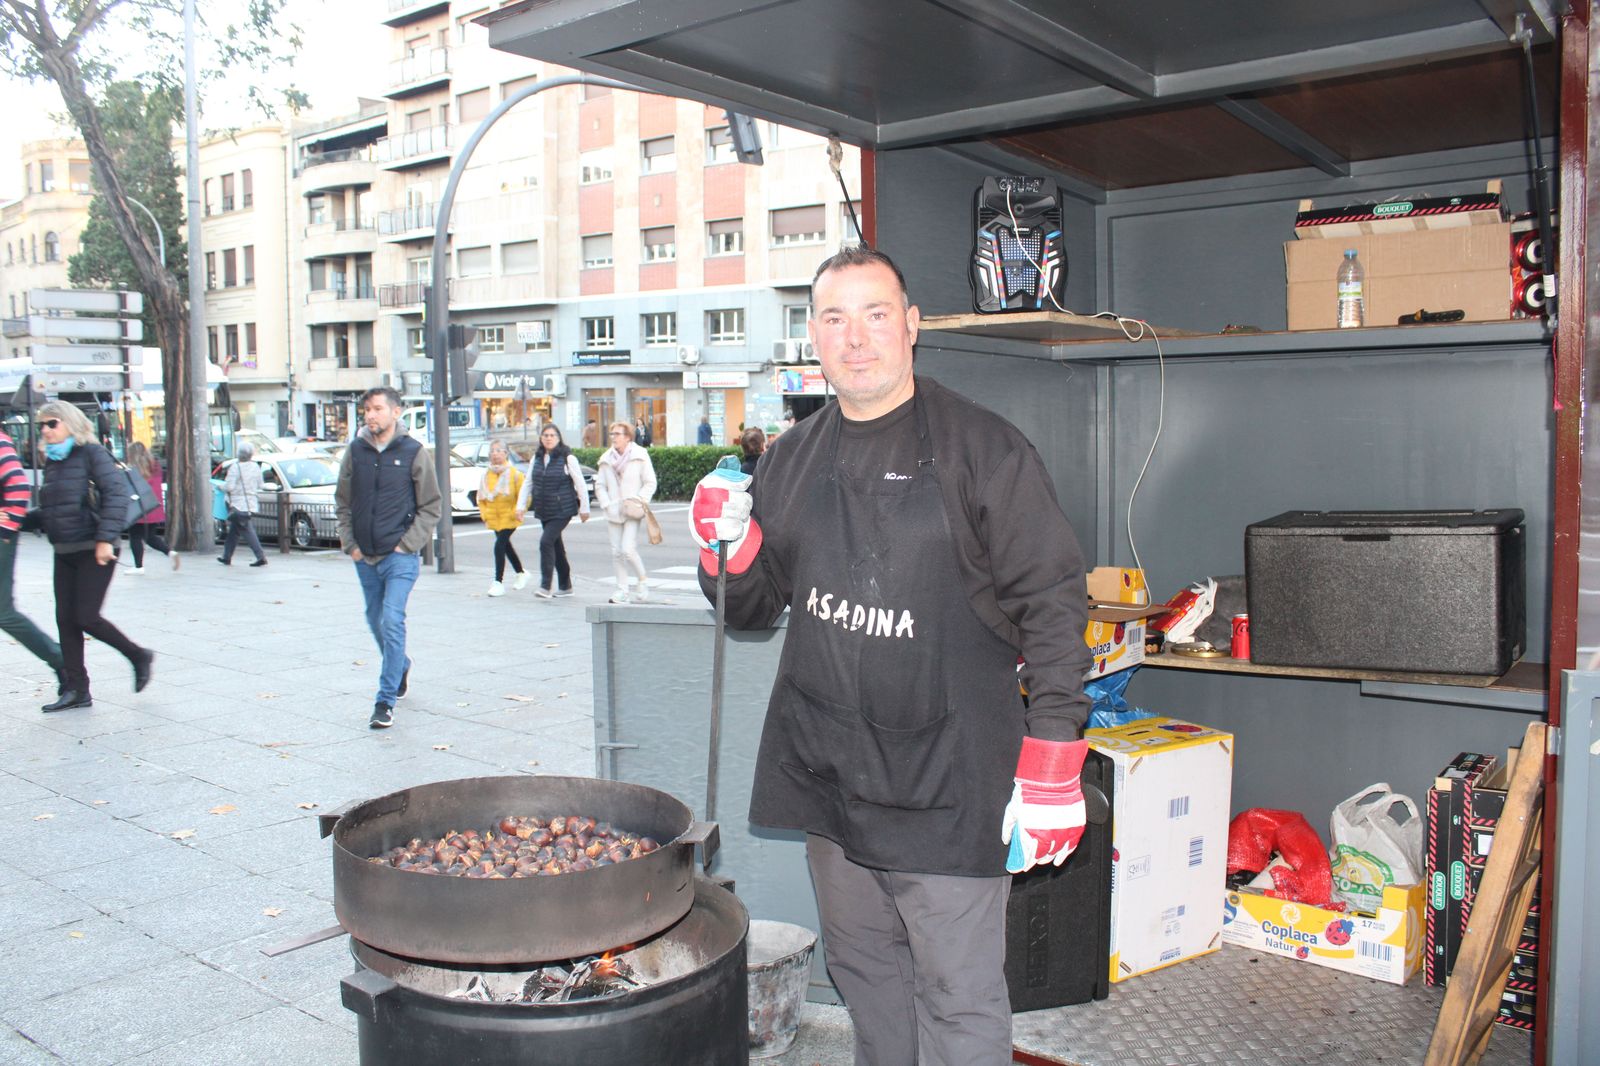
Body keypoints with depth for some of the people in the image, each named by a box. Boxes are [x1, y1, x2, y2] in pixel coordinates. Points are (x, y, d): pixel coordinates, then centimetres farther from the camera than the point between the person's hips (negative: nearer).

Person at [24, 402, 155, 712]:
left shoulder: (91, 453, -8)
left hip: (94, 551, -8)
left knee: (86, 617, -9)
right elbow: (49, 511, 18)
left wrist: (106, 538, -24)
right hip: (65, 553, 8)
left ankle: (138, 656, 13)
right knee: (65, 619, 6)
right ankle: (76, 689, 12)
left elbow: (116, 495, -18)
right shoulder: (52, 462, 14)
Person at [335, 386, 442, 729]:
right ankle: (400, 668, 42)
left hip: (400, 556, -5)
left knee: (392, 622, -13)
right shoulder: (355, 451, 5)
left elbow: (430, 507, 0)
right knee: (376, 621, 16)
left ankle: (385, 702, -8)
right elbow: (342, 502, 14)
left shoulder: (414, 452, -5)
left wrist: (406, 544, -8)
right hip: (365, 557, 5)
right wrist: (350, 543, 4)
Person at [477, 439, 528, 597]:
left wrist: (518, 512, -15)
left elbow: (523, 495, -8)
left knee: (500, 546, -15)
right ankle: (521, 573, 39)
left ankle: (499, 582, -9)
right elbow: (481, 497, 12)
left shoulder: (514, 473, -12)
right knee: (505, 546, 18)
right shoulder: (486, 474, 3)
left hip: (509, 517, -6)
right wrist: (485, 514, 5)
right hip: (493, 518, 6)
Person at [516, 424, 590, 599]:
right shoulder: (536, 459, 9)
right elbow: (527, 483, 14)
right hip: (543, 511, 6)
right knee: (556, 546, 12)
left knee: (546, 542, -18)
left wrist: (584, 509, -5)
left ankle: (545, 587, -15)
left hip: (562, 510, -6)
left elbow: (580, 484, -6)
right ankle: (565, 586, 23)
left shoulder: (567, 458, -8)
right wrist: (521, 506, 7)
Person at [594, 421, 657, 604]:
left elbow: (650, 483, -1)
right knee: (616, 552, 3)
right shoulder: (606, 459, 9)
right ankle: (622, 590, 12)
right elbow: (600, 486, 13)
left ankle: (643, 581, 7)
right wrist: (607, 505, -2)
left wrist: (637, 501, -12)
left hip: (632, 513, -4)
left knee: (628, 549, -15)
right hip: (613, 513, 4)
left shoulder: (640, 456, -2)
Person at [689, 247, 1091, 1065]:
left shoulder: (982, 448, -7)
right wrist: (728, 549, -7)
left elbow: (1052, 607, -9)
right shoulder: (792, 459, 9)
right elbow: (751, 608, 16)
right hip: (828, 774, 5)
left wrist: (1051, 776, -14)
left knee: (959, 1000, 5)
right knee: (865, 979, 18)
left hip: (946, 780, -5)